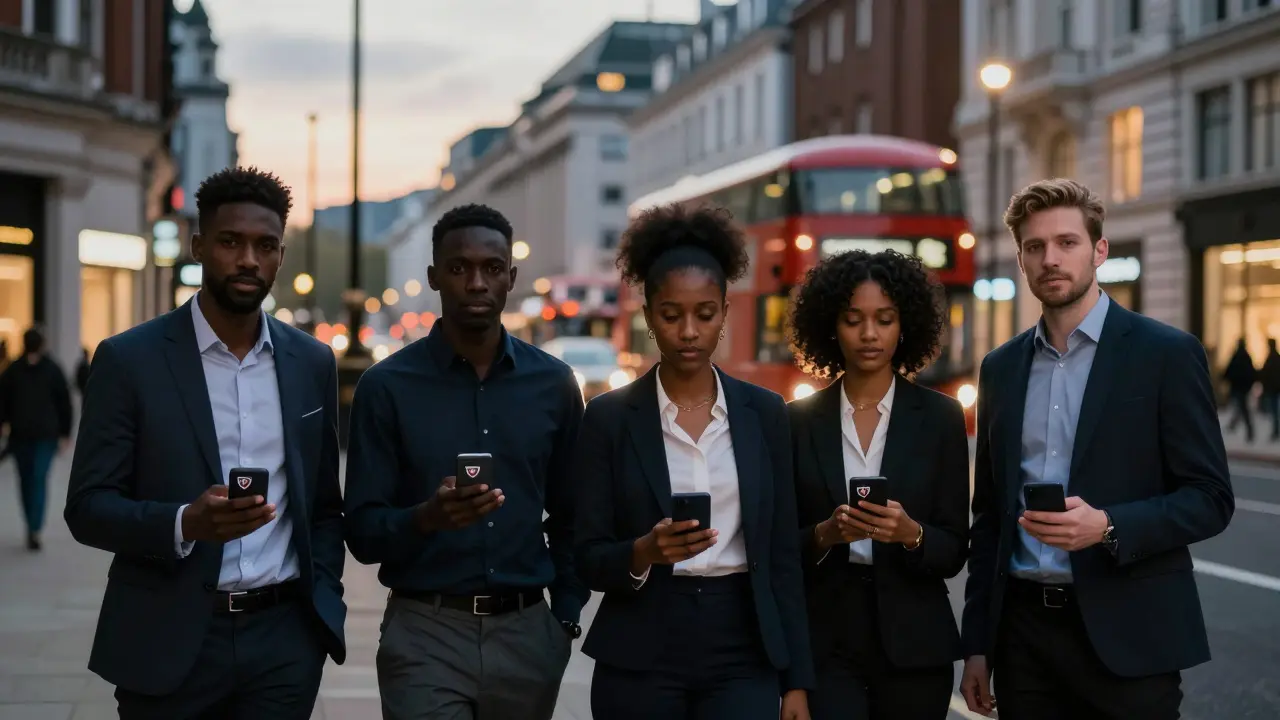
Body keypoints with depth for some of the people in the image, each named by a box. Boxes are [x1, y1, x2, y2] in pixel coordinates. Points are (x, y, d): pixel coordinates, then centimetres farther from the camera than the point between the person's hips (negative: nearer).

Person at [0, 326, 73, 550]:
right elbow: (65, 403, 2)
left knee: (26, 479, 7)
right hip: (47, 433, 0)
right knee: (40, 479, -2)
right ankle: (35, 529, -8)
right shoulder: (53, 369, 1)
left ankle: (32, 526, 10)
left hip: (20, 433, 0)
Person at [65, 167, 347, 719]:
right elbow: (88, 507, -6)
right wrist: (185, 523, -22)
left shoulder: (312, 362, 8)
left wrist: (324, 603, 3)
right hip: (169, 640, -2)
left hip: (285, 638, 3)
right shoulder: (128, 359, -3)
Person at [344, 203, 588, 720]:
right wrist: (426, 517, -23)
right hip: (425, 633, -3)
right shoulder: (387, 386, -3)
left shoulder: (553, 384, 6)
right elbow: (362, 532, -5)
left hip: (526, 633, 3)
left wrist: (566, 615, 5)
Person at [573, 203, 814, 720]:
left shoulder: (764, 412, 5)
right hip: (640, 663, -1)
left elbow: (782, 555, 5)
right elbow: (587, 558, -2)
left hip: (742, 655, 1)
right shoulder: (610, 417, -1)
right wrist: (643, 552, -23)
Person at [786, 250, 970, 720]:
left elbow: (953, 552, 0)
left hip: (912, 645, 0)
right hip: (824, 644, 0)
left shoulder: (941, 417, 1)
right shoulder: (800, 421, 3)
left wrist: (910, 533, -20)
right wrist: (825, 534, -15)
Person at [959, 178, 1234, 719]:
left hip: (1127, 634, -4)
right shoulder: (1001, 367, 11)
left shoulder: (1167, 354, -3)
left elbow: (1211, 498, -6)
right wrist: (976, 643, 10)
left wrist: (1108, 527, -22)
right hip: (1023, 630, 4)